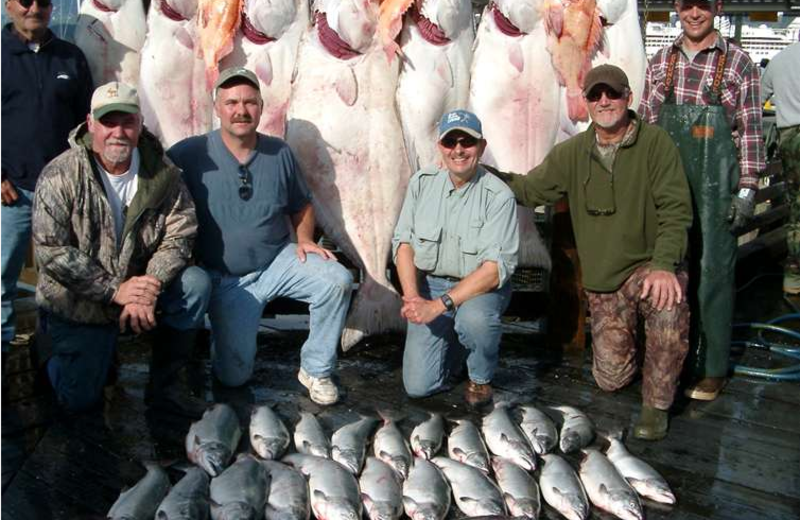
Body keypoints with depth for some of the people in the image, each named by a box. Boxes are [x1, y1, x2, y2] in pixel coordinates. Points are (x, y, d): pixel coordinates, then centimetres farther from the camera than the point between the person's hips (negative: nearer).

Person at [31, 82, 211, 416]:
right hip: (77, 303, -2)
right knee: (79, 400, 0)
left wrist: (149, 289, -27)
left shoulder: (163, 172, -9)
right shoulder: (60, 176, -16)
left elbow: (179, 235, -10)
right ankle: (51, 341, 35)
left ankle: (163, 388, -7)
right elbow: (50, 251, -20)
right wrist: (114, 290, -26)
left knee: (195, 285, -25)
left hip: (139, 283, 2)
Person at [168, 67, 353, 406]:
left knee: (337, 280, -24)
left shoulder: (279, 153, 1)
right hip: (225, 278, -2)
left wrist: (304, 239, -4)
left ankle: (316, 370, -5)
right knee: (233, 376, -5)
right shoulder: (188, 156, -11)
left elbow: (301, 206, 14)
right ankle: (222, 334, 31)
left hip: (278, 262, 3)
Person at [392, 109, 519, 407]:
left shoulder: (498, 196, -16)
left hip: (482, 287, -3)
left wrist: (439, 305, -29)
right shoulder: (422, 182, -2)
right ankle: (455, 341, 27)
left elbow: (496, 267, -21)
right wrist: (412, 297, -16)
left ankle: (480, 379, -6)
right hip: (429, 283, 3)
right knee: (419, 386, -6)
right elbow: (403, 241, 1)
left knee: (474, 318, -40)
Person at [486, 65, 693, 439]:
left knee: (668, 306, -38)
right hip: (602, 281, 3)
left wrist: (663, 265, -27)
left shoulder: (654, 143, -8)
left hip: (650, 264, -3)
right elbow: (530, 190, 10)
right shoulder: (573, 153, 4)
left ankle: (657, 404, -14)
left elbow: (675, 208, -14)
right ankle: (626, 338, 38)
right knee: (611, 378, 1)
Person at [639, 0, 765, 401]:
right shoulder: (660, 63, 10)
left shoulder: (738, 63, 1)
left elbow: (751, 131, -1)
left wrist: (747, 190, -6)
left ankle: (712, 369, 10)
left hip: (716, 186, -3)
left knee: (713, 272, 0)